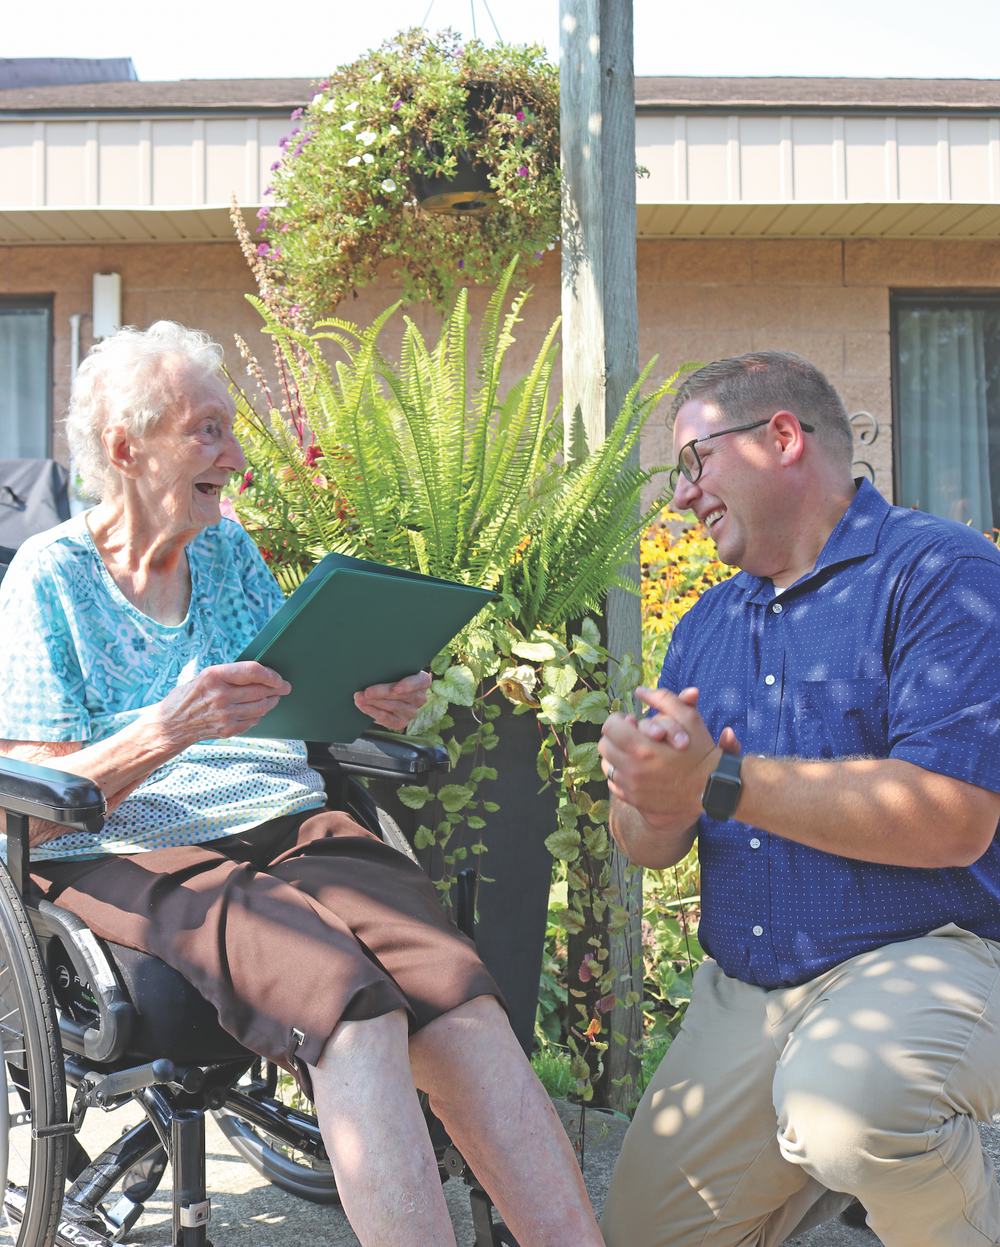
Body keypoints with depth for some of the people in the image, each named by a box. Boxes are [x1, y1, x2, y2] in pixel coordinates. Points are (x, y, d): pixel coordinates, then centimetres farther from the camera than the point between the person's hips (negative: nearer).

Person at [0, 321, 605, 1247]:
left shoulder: (229, 550, 17)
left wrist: (375, 705, -1)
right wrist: (167, 734, -25)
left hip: (292, 826, 5)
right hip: (138, 858, -4)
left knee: (459, 992, -26)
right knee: (350, 1002, -34)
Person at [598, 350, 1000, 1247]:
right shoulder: (706, 626, 11)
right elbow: (648, 845, 8)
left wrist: (721, 784, -23)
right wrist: (652, 797, -18)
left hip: (927, 954, -6)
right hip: (743, 994, 7)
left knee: (845, 1100, -37)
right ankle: (858, 1163, 26)